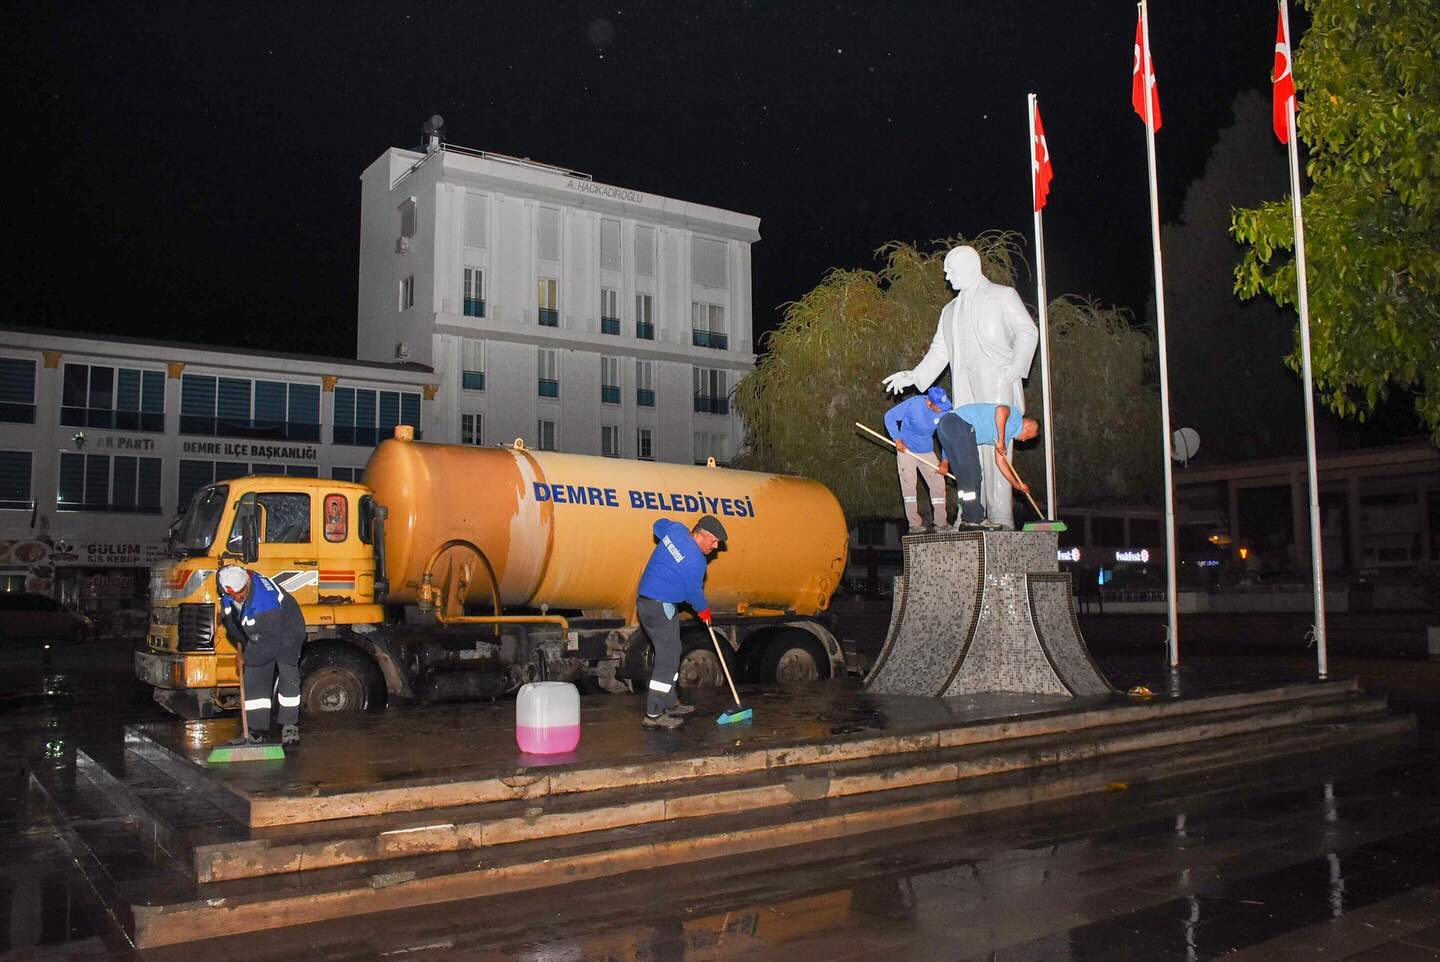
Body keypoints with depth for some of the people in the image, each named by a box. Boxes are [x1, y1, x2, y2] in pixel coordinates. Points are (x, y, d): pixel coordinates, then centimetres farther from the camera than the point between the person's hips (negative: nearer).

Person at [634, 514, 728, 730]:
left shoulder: (676, 529, 2)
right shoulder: (695, 561, -20)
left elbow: (659, 524, 25)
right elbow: (694, 593, -8)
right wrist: (704, 610, 13)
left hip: (646, 601, 10)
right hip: (661, 607, -10)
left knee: (669, 654, 18)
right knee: (667, 659, -7)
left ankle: (670, 703, 27)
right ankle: (653, 715, -8)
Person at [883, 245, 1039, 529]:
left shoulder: (1003, 296, 10)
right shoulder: (950, 311, 28)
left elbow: (1027, 332, 0)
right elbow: (939, 351, 22)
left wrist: (1015, 367, -15)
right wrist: (914, 376, 7)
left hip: (997, 387, -6)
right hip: (965, 394, 6)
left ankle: (1002, 520, -16)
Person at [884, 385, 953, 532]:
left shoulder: (945, 410, -16)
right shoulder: (913, 404, -24)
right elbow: (889, 416, -13)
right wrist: (897, 439, -21)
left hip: (927, 451, 3)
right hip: (906, 449, -3)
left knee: (938, 483, -1)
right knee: (908, 485, -8)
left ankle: (940, 523, 7)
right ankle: (914, 523, -3)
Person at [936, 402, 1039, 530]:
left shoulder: (1007, 432, 30)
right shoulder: (1015, 416, 4)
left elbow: (1000, 460, 34)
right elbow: (1001, 410, -21)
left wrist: (1016, 484, 38)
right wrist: (1001, 441, -16)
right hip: (959, 423, -10)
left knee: (966, 478, 11)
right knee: (970, 474, -7)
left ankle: (968, 519, 13)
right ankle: (974, 519, -5)